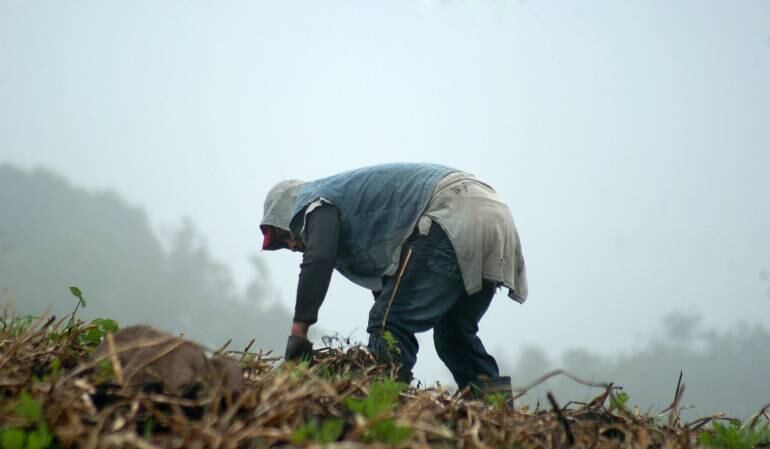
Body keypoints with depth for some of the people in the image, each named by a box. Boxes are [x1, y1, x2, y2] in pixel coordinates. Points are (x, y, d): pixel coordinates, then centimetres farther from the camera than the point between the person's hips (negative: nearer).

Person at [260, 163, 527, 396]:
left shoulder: (316, 202, 10)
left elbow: (318, 260, -11)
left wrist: (299, 331, -12)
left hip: (453, 215, -10)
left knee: (390, 325, -10)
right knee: (453, 334, 20)